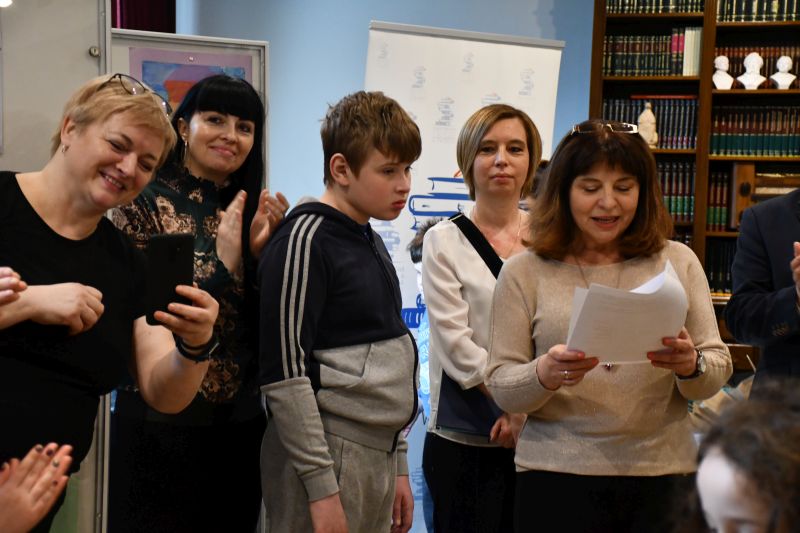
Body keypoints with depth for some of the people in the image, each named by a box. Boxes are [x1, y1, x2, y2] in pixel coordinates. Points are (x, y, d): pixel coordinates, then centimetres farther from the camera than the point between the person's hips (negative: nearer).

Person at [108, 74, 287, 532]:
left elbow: (266, 325, 5)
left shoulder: (252, 209, 8)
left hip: (241, 420, 5)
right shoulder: (146, 203, -7)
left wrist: (261, 251, -9)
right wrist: (223, 263, -19)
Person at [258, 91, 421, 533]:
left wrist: (397, 464, 18)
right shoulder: (304, 240, -11)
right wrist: (321, 487, -17)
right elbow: (283, 374, -16)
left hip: (377, 455, 8)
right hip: (325, 454, -8)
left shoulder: (372, 243, 14)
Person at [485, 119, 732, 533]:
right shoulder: (524, 272, 1)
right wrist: (544, 375, -21)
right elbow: (500, 386, 0)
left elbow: (718, 370, 5)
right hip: (556, 478, -1)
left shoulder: (678, 262, 6)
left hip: (662, 475, 2)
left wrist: (692, 366, -17)